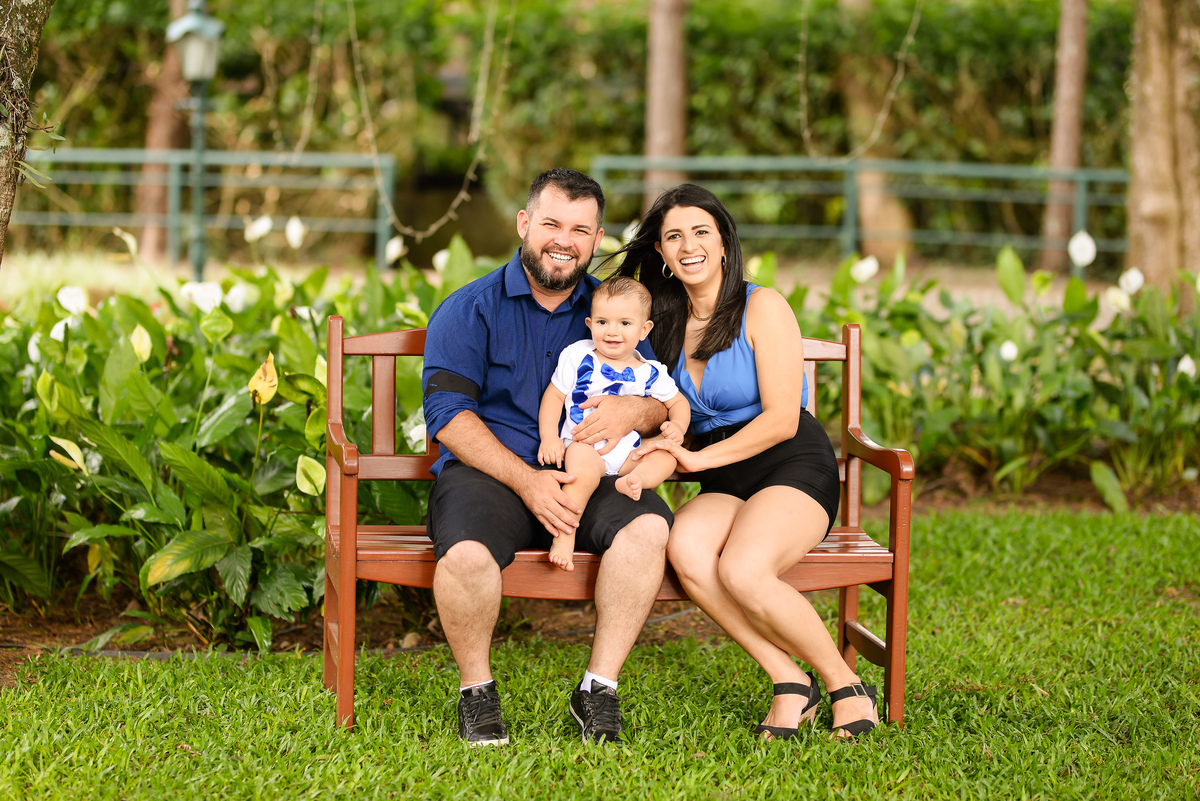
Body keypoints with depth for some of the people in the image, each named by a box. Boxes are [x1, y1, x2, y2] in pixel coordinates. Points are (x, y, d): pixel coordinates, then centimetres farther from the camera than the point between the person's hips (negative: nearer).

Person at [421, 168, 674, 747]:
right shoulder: (470, 309, 3)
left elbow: (665, 401, 10)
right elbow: (447, 413, -7)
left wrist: (636, 411, -17)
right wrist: (527, 481, -18)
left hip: (586, 478, 3)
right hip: (488, 471, -3)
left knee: (648, 526, -29)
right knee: (467, 553, -35)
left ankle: (598, 688, -14)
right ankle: (476, 691, -7)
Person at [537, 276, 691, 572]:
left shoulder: (649, 372, 8)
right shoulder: (577, 356, 2)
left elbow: (677, 401, 18)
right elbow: (554, 395, 4)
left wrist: (677, 426, -5)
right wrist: (549, 437, -8)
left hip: (630, 451, 4)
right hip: (584, 443, -4)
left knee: (668, 454, -15)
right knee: (583, 469, -34)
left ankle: (635, 478, -40)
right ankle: (563, 535, -31)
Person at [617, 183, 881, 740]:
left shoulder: (762, 307, -4)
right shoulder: (668, 323, 15)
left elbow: (781, 418, -10)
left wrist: (699, 458, -17)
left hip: (794, 466, -5)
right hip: (723, 486, 5)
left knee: (742, 570, -35)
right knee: (685, 548, -32)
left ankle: (846, 685, -12)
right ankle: (790, 683, -21)